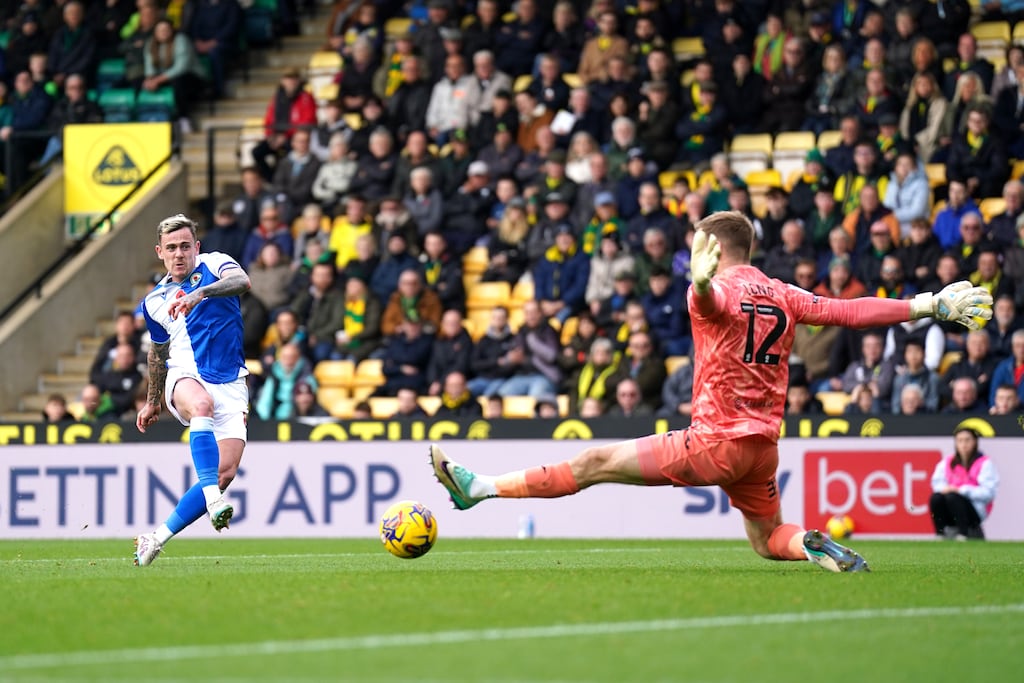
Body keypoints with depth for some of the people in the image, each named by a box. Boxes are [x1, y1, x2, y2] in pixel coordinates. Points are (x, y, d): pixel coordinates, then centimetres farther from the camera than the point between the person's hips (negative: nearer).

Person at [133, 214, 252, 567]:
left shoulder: (215, 265, 4)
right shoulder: (154, 302, 16)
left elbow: (242, 281, -21)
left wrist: (199, 293, -38)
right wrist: (152, 402, 38)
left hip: (230, 385, -1)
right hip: (186, 377, 1)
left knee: (225, 473, -15)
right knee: (203, 404, -39)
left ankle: (158, 538, -3)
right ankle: (213, 501, -51)